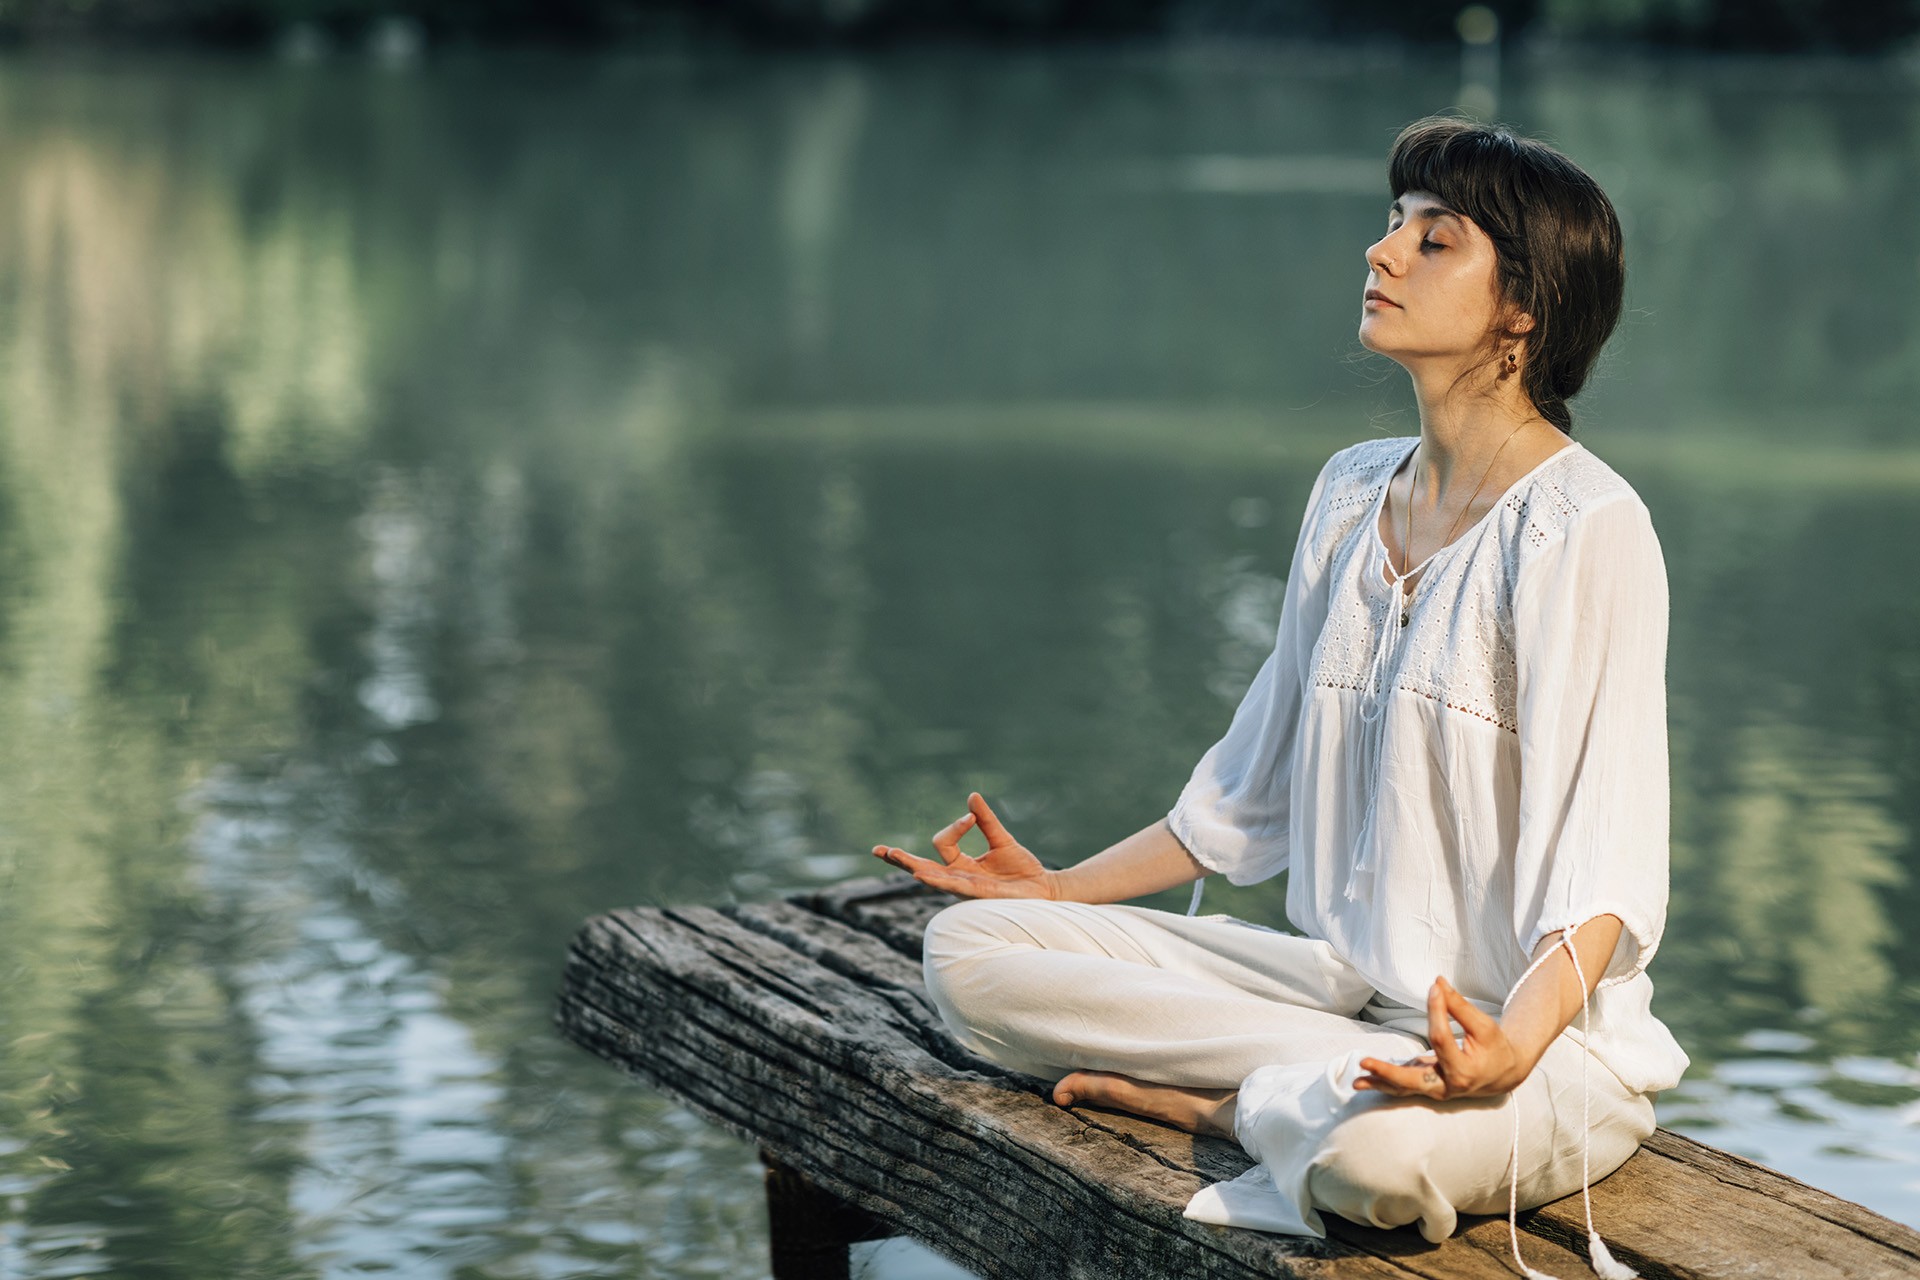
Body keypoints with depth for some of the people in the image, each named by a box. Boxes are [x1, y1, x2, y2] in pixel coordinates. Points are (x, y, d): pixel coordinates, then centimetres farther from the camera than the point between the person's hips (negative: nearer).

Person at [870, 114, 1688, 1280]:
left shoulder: (1586, 527, -13)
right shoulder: (1354, 493, 10)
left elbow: (1599, 864, -20)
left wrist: (1509, 1047, -38)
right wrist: (1060, 891, 23)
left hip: (1540, 1031, -7)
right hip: (1344, 987, 7)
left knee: (1375, 1150, -41)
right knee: (968, 952, -6)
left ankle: (1240, 1098, -9)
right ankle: (1317, 1095, -9)